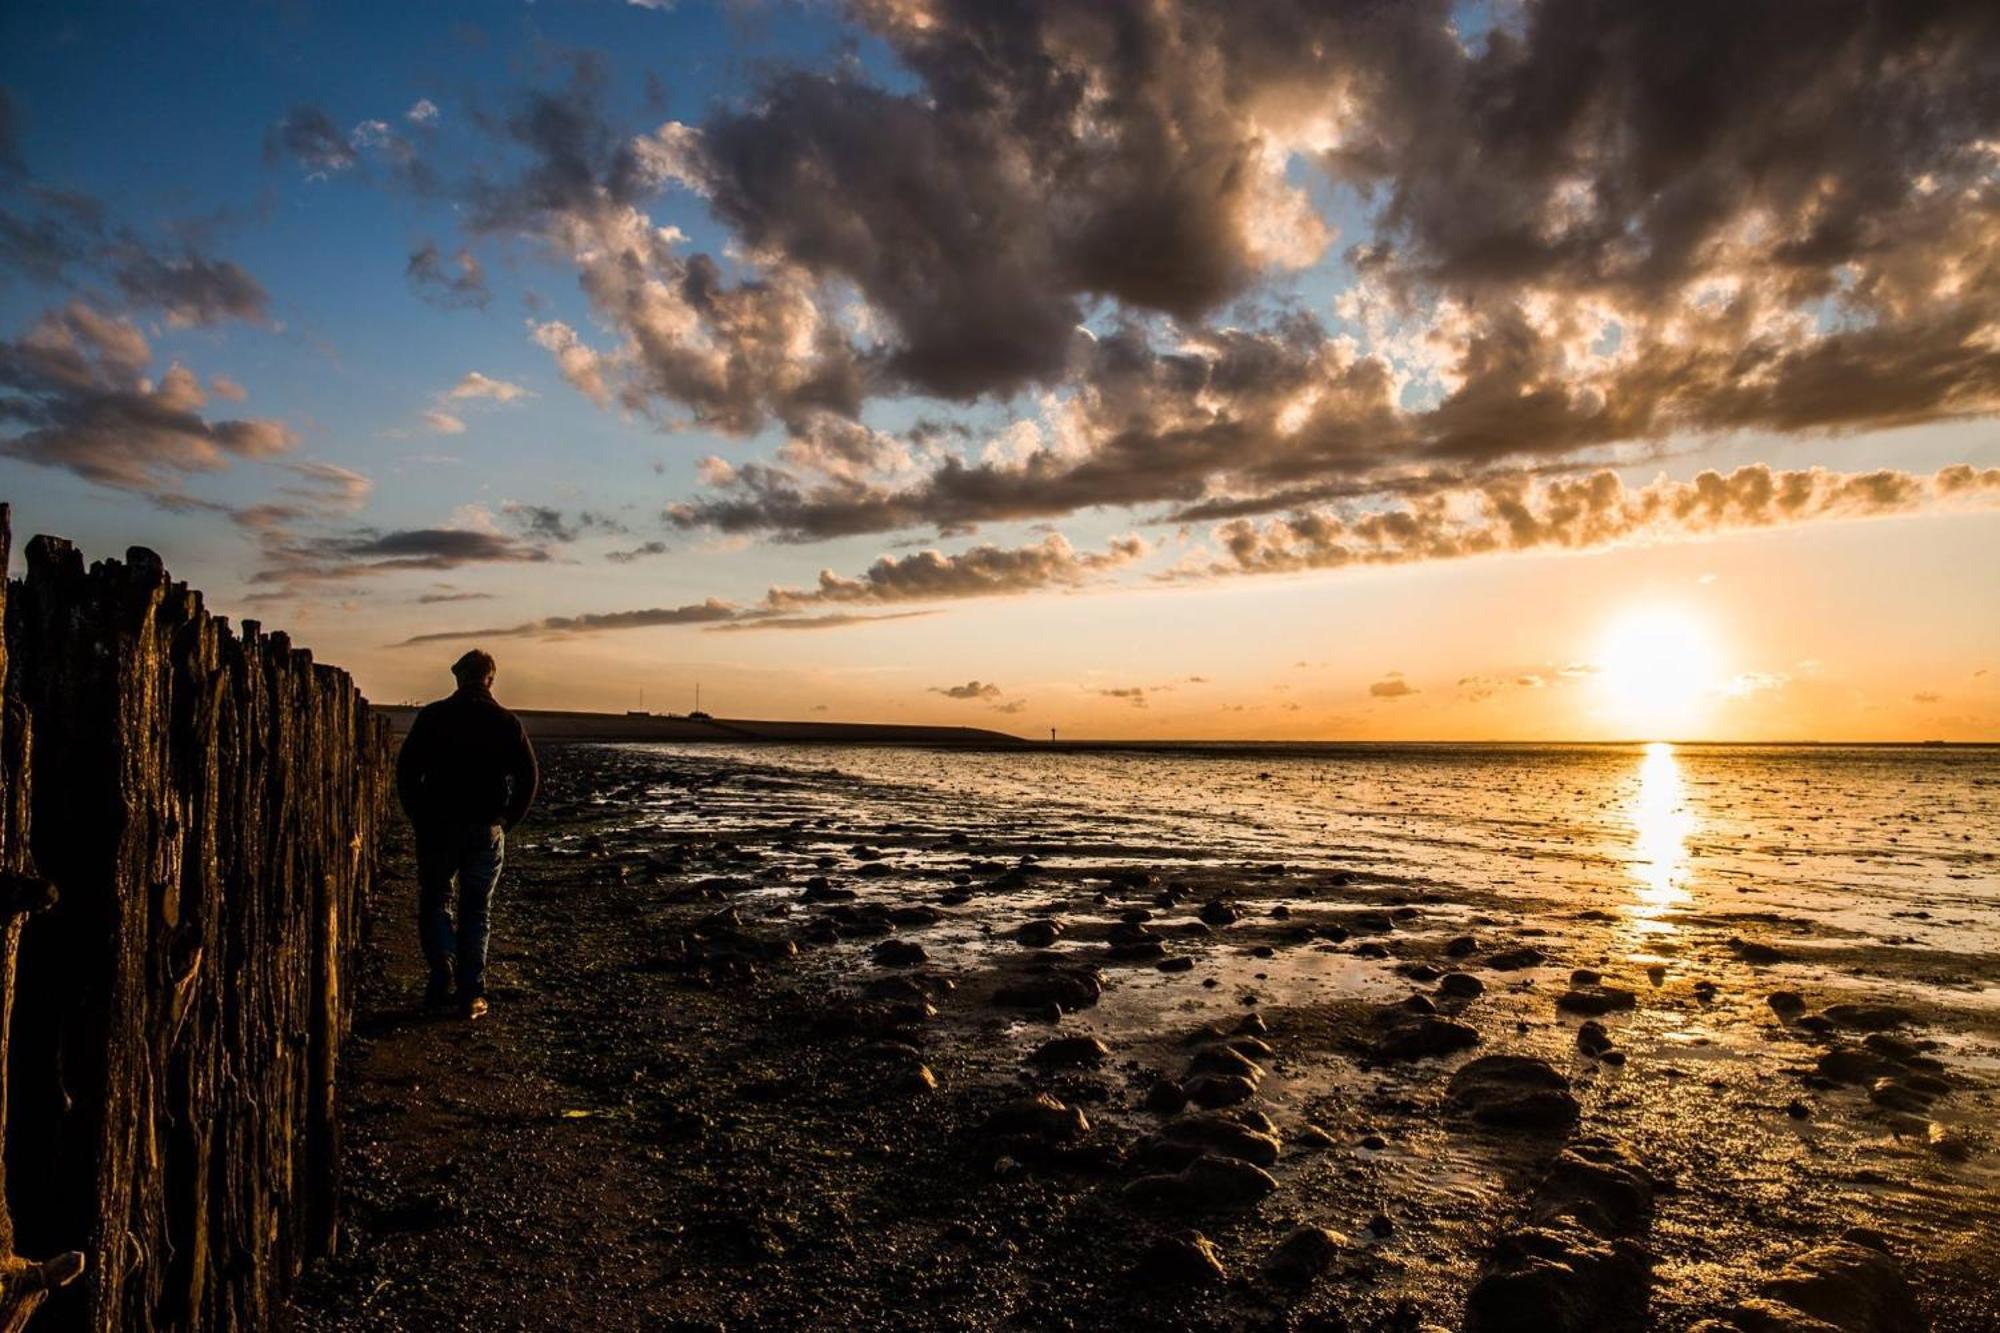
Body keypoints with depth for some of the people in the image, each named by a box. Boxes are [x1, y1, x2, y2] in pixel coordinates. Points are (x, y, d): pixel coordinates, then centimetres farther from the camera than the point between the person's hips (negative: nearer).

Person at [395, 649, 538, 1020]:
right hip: (486, 832, 1)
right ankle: (472, 993, 6)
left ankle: (442, 974, -6)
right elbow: (528, 778, -2)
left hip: (438, 827, -1)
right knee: (477, 910, 10)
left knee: (435, 901, 14)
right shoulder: (507, 722, 0)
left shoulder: (433, 716, -2)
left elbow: (406, 770, -3)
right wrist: (506, 821, 6)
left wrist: (419, 818, 6)